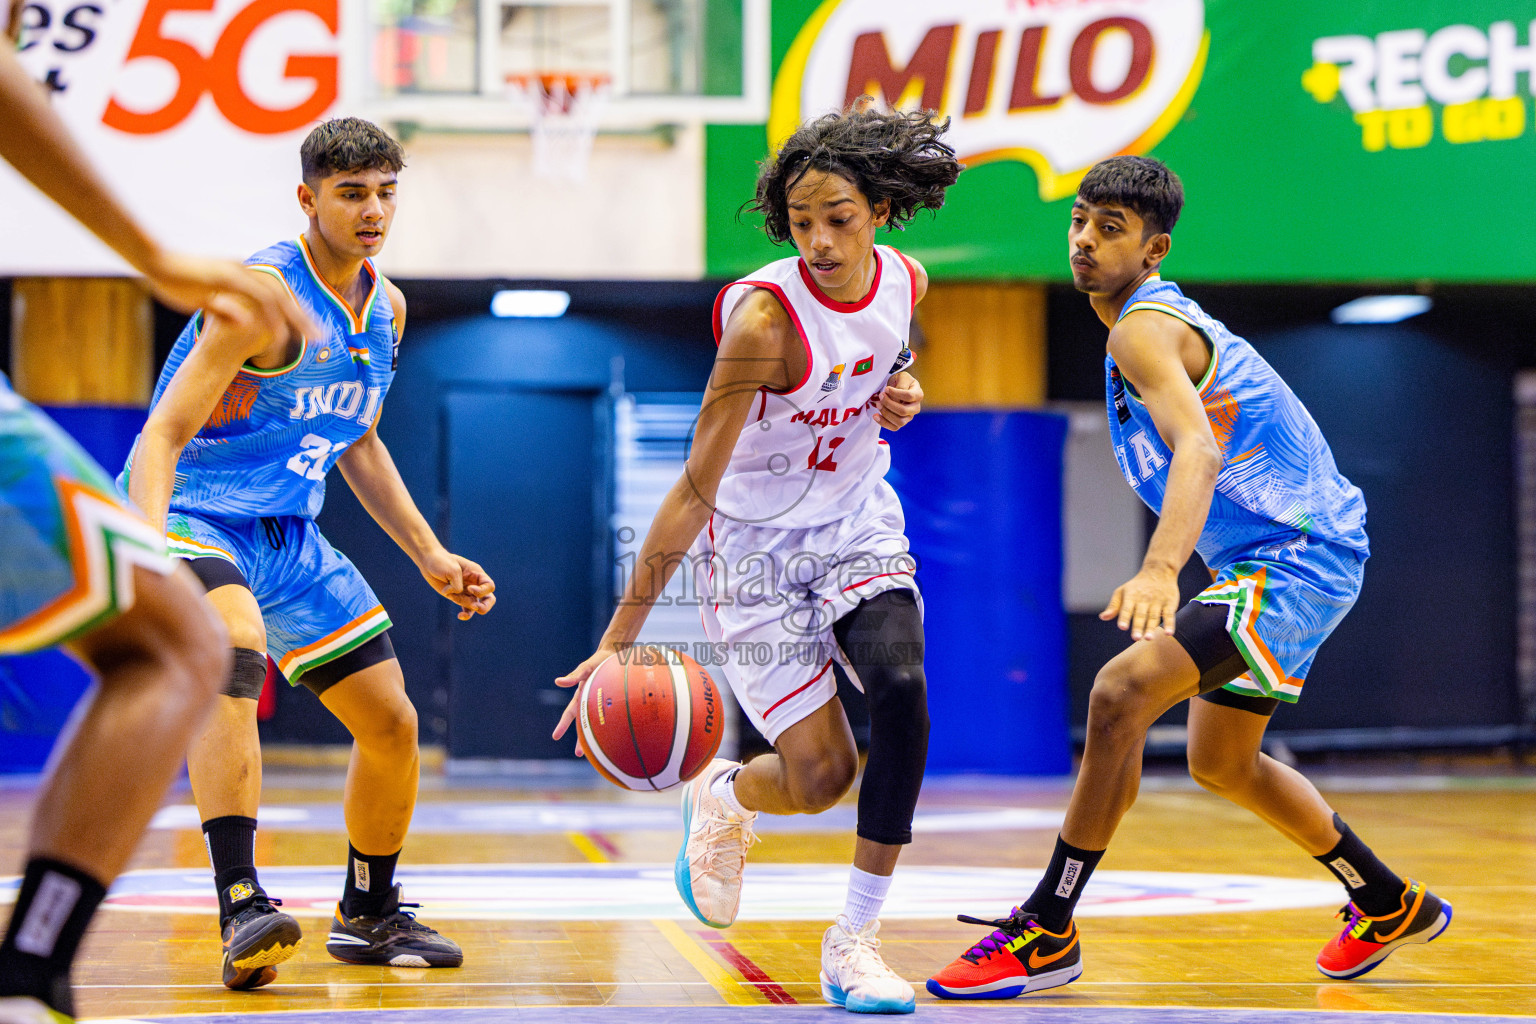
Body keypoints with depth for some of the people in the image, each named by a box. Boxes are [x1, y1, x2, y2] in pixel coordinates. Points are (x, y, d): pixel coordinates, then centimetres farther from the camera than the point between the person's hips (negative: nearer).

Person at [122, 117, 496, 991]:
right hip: (193, 517, -8)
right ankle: (243, 908, -43)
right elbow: (162, 437, -26)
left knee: (393, 723, 8)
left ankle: (371, 914, 30)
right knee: (237, 648, -38)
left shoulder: (384, 308, 5)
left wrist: (429, 555, 17)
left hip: (287, 534, 8)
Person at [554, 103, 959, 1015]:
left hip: (858, 525, 4)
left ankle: (855, 941, -10)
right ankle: (720, 797, 33)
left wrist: (903, 396, -6)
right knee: (821, 776, -7)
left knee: (903, 696, -23)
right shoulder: (766, 315, -26)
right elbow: (695, 488, -27)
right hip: (757, 543, -4)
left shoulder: (904, 283, -8)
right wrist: (622, 635, -31)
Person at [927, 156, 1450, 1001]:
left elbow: (1198, 451, -36)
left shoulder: (1143, 329, -18)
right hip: (1269, 558, 11)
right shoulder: (1165, 318, 14)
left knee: (1121, 693, -24)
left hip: (1295, 561, -11)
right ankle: (1390, 906, 40)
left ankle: (1046, 935, -19)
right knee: (1219, 763, 23)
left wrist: (1159, 569, -51)